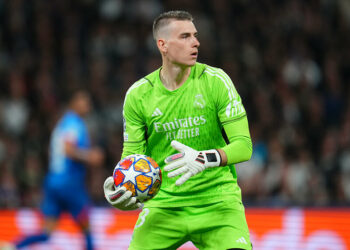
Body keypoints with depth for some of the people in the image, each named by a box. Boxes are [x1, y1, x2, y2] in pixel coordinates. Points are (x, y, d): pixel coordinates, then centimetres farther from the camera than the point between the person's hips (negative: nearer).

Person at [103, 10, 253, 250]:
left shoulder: (216, 81, -5)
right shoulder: (138, 94, 0)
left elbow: (244, 146, -9)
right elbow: (132, 155, 7)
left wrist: (205, 159, -28)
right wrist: (120, 186, -14)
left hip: (217, 200, -2)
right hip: (164, 202, 2)